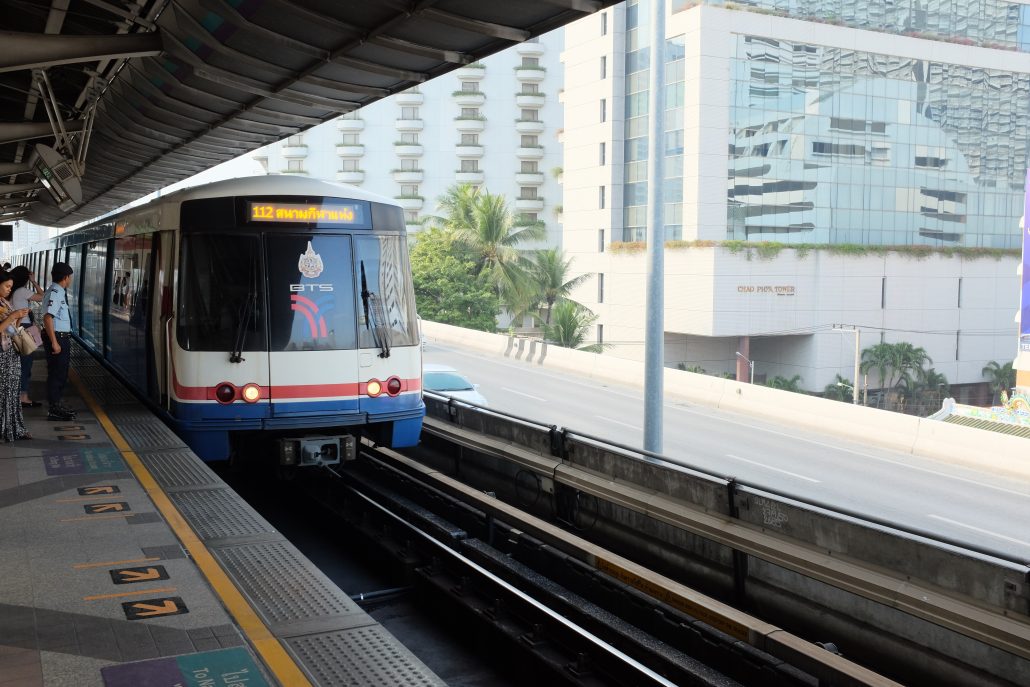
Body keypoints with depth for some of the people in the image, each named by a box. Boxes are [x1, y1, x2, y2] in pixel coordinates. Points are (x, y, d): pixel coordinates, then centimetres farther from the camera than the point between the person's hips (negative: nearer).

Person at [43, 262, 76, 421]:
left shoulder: (60, 291, 9)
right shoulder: (55, 293, -20)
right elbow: (48, 318, -27)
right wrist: (54, 343, -28)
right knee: (56, 373, -1)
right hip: (57, 337, -10)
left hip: (63, 337, 10)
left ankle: (57, 404, 33)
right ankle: (54, 410, 8)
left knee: (61, 373, 19)